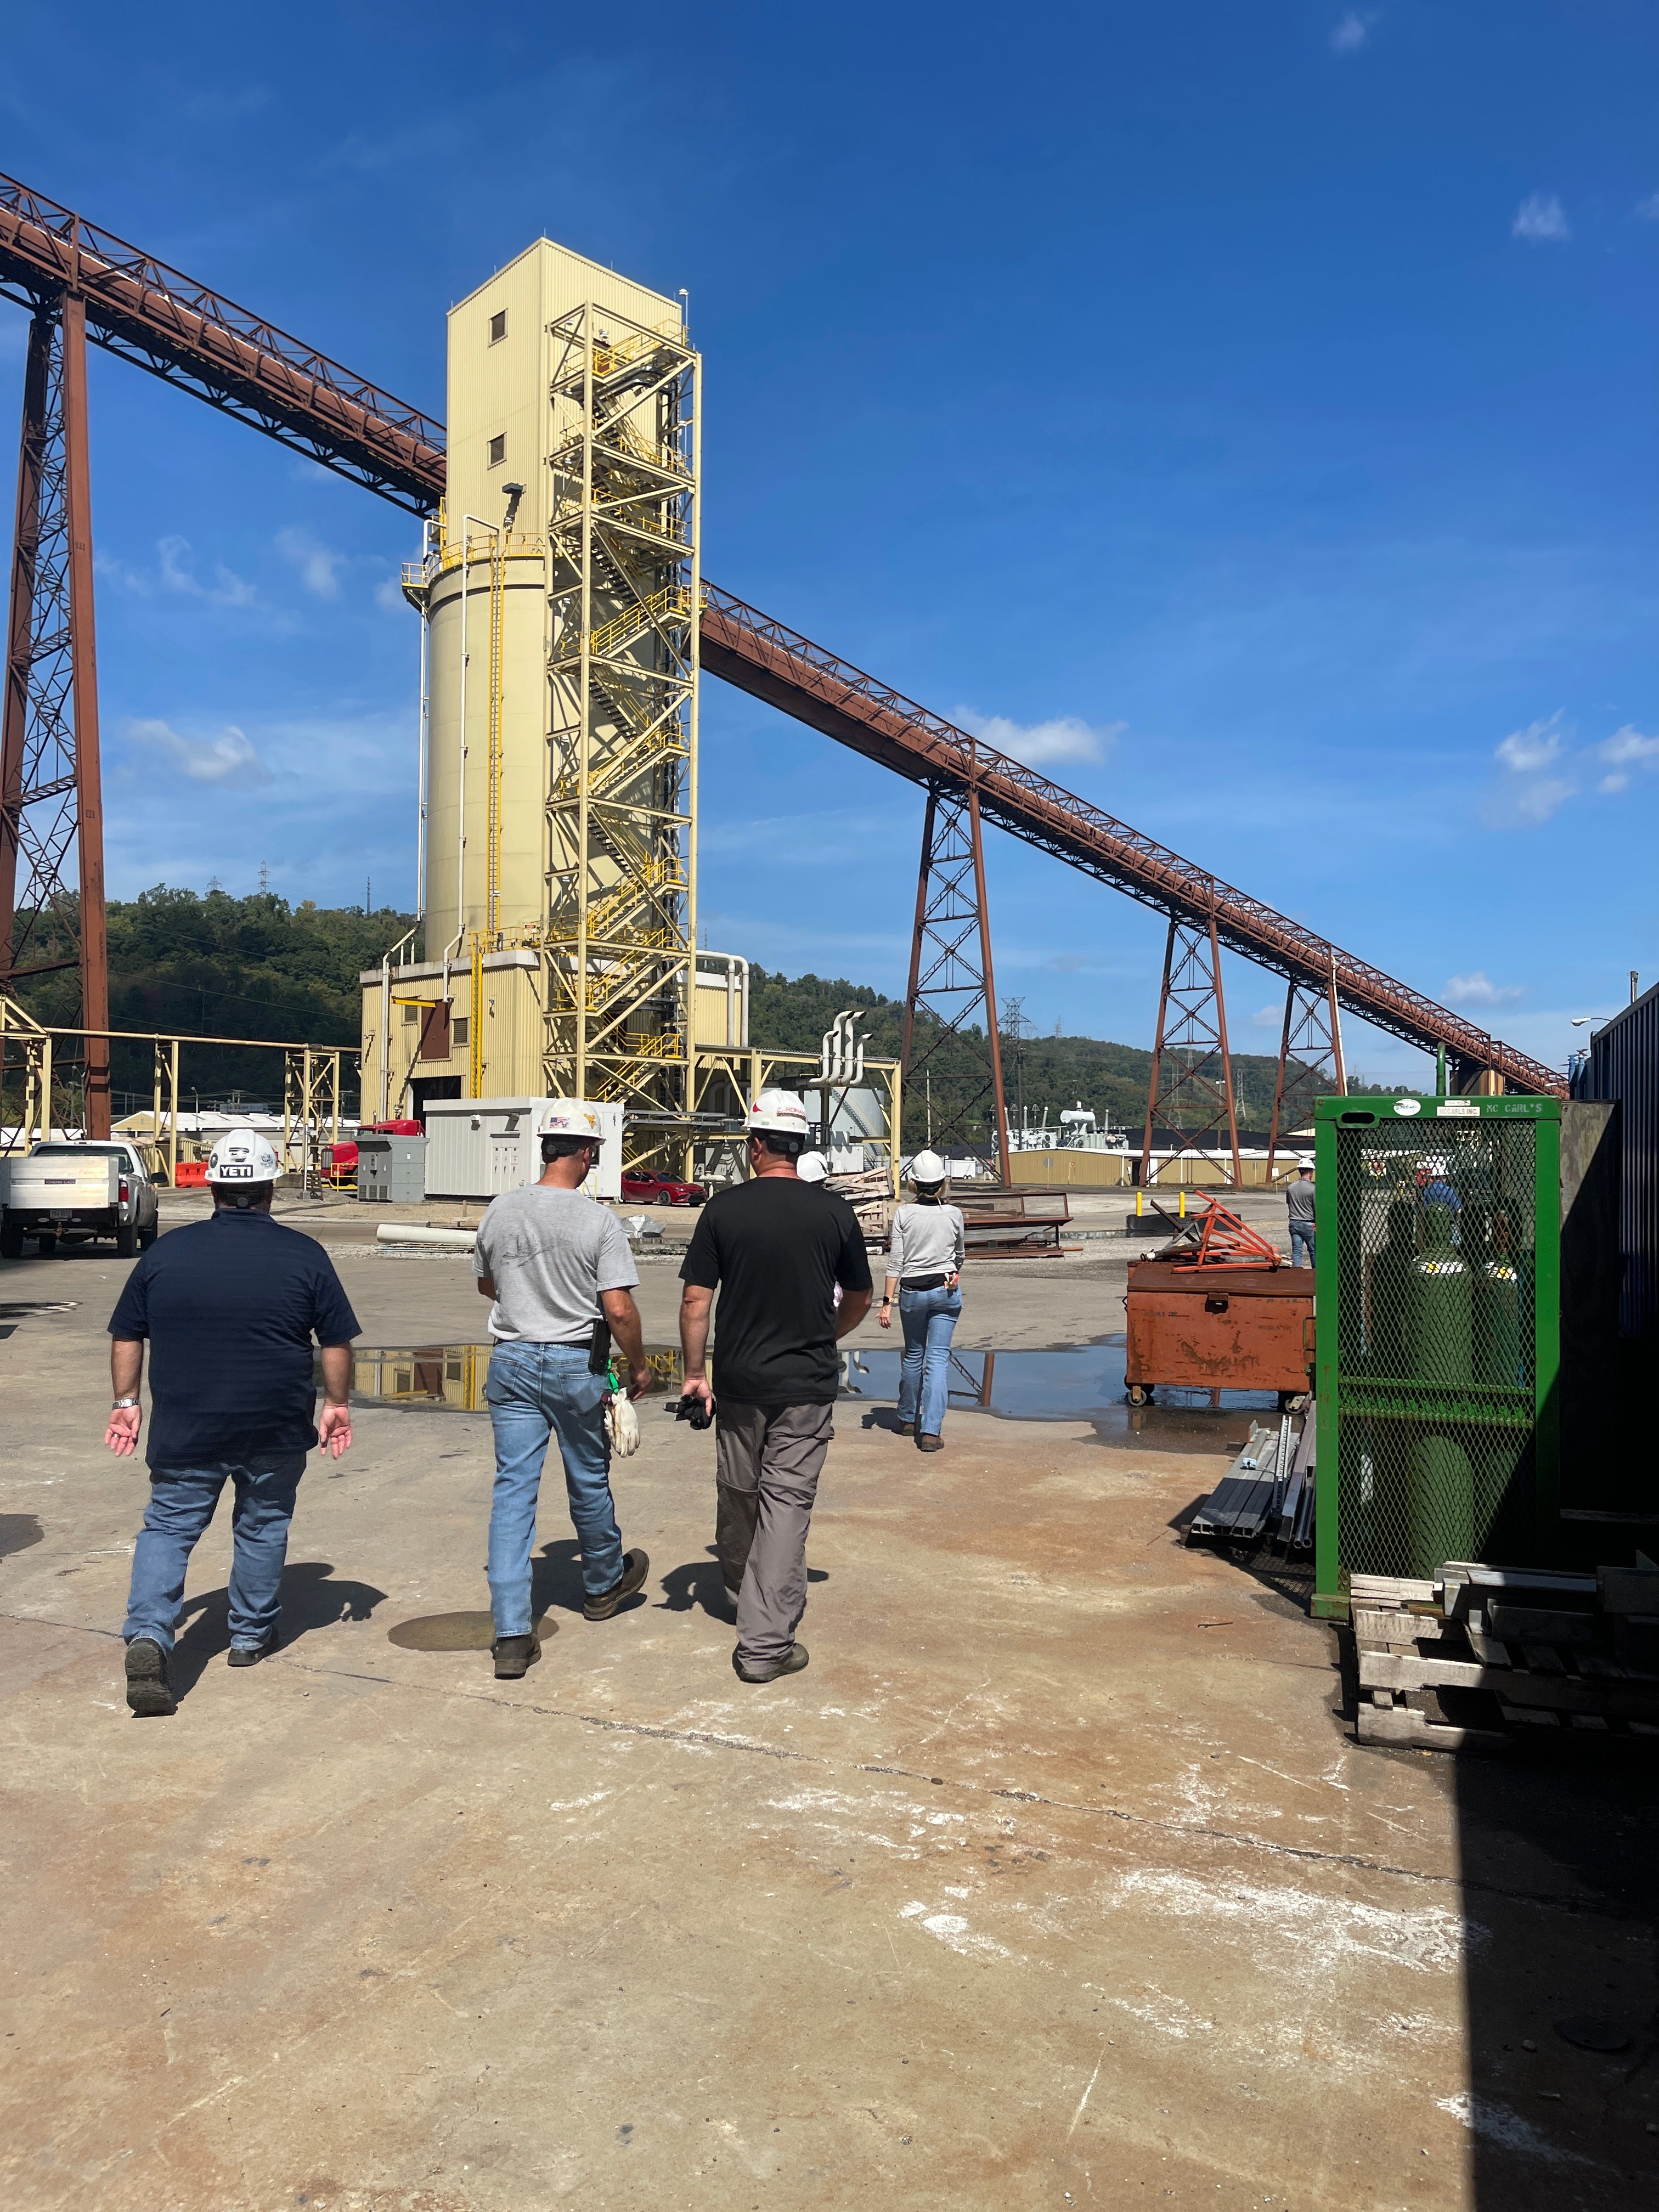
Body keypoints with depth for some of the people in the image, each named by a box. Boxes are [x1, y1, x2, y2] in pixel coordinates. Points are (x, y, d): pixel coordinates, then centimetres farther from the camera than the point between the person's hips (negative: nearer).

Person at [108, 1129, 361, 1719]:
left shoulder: (166, 1252, -1)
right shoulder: (304, 1255, -5)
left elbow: (126, 1336, 6)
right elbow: (337, 1340, -1)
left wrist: (126, 1400, 16)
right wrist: (337, 1403, 10)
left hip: (183, 1430, 1)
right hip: (276, 1430, 0)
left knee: (168, 1526, 11)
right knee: (262, 1527, 16)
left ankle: (148, 1634, -8)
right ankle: (252, 1636, 28)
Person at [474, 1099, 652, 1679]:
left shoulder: (499, 1211, 0)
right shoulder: (597, 1220, -15)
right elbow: (619, 1309, -17)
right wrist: (638, 1366, -2)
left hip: (511, 1361, 3)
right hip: (577, 1365, -3)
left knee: (512, 1489, 4)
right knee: (588, 1482, 16)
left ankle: (511, 1635, 1)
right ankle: (604, 1584, 40)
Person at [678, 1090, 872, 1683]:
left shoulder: (723, 1208, -5)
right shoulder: (834, 1211, -3)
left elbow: (695, 1300, -5)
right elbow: (859, 1300, 9)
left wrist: (695, 1372, 5)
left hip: (739, 1382, 1)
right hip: (807, 1384, -1)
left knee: (738, 1495, 19)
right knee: (787, 1501, 2)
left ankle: (743, 1600, 42)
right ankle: (765, 1642, 0)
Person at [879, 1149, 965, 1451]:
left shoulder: (904, 1214, -7)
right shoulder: (954, 1214, -3)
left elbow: (895, 1262, -9)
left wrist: (887, 1302, -5)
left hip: (912, 1292, 0)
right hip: (946, 1290, 0)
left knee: (913, 1355, 18)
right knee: (938, 1359, -1)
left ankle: (908, 1419, 31)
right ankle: (931, 1431, -8)